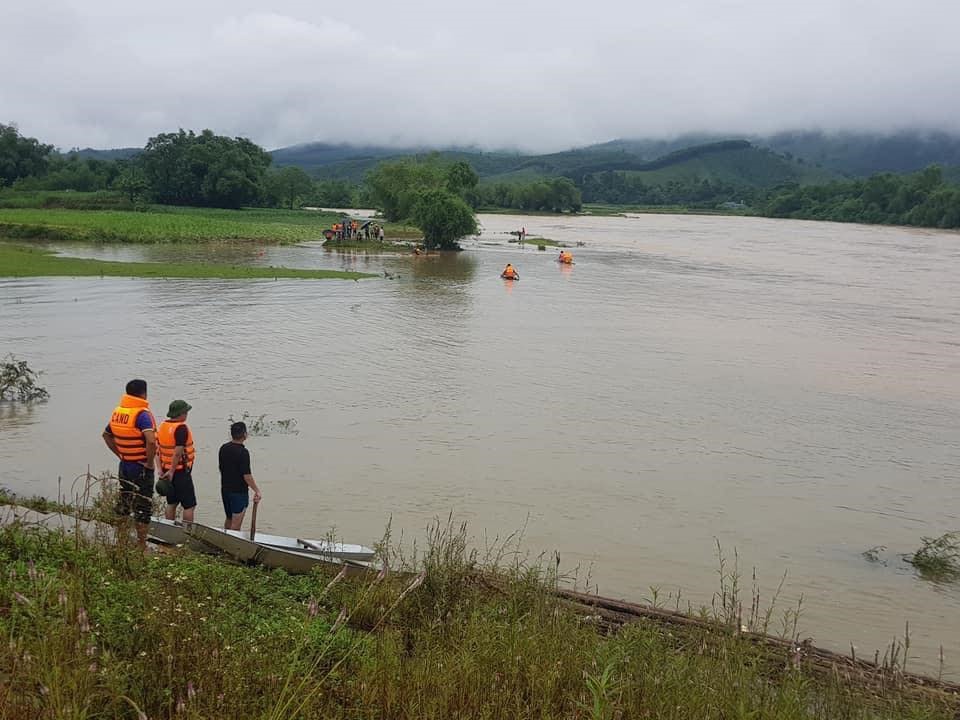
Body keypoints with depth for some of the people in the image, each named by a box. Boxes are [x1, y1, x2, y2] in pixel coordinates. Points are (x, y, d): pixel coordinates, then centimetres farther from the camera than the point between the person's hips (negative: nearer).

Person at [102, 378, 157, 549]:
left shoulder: (117, 411, 4)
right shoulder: (142, 414, -20)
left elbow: (106, 435, 19)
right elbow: (151, 441, -33)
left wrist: (119, 454, 17)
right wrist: (150, 462, -19)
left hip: (124, 466, 7)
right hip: (141, 468, -7)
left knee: (123, 504, 18)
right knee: (142, 508, 2)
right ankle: (142, 547, 7)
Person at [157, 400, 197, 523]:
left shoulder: (162, 426, 8)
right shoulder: (181, 428, -18)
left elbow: (158, 450, 8)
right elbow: (178, 453, -23)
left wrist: (161, 469, 6)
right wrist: (172, 472, -16)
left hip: (166, 470, 8)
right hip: (181, 472, -8)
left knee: (171, 503, 16)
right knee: (189, 505, -2)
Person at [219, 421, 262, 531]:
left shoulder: (223, 448, 3)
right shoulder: (243, 452, -20)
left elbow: (221, 468, 12)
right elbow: (247, 476, -22)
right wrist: (257, 491, -15)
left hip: (225, 489, 8)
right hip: (239, 492, -8)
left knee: (229, 519, 23)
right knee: (236, 523, 1)